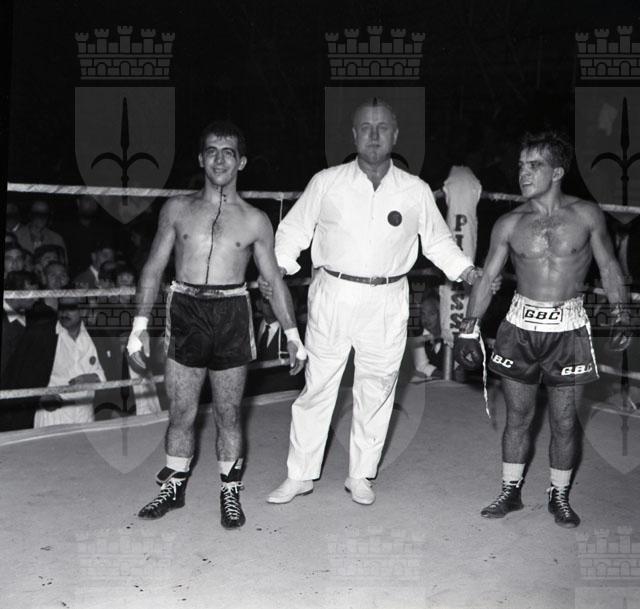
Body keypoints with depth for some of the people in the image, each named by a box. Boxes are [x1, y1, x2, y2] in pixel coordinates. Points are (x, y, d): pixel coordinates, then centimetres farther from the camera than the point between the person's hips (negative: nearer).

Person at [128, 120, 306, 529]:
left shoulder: (254, 221, 4)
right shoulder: (178, 209, 7)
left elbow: (275, 280, 8)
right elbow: (154, 268, 9)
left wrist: (293, 335, 4)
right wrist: (140, 325, 3)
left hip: (232, 315, -1)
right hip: (185, 312, 1)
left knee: (229, 415, 8)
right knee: (181, 413, 9)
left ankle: (230, 493, 24)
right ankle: (174, 488, 28)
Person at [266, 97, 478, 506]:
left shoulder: (416, 191, 4)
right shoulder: (326, 183, 0)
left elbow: (438, 240, 14)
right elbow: (294, 230, 6)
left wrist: (465, 270, 1)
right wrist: (278, 267, -8)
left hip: (387, 303, 2)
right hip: (332, 298, -1)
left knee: (377, 390, 10)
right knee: (317, 386, 5)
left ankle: (361, 476, 27)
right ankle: (300, 476, 20)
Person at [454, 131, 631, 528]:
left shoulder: (586, 215, -3)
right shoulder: (510, 224, 0)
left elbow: (609, 267, 5)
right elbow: (486, 279, 3)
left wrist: (621, 315, -4)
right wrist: (469, 330, -1)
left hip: (568, 329, -1)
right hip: (520, 327, 1)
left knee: (564, 422, 7)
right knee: (518, 416, 10)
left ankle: (560, 496, 26)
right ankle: (511, 491, 27)